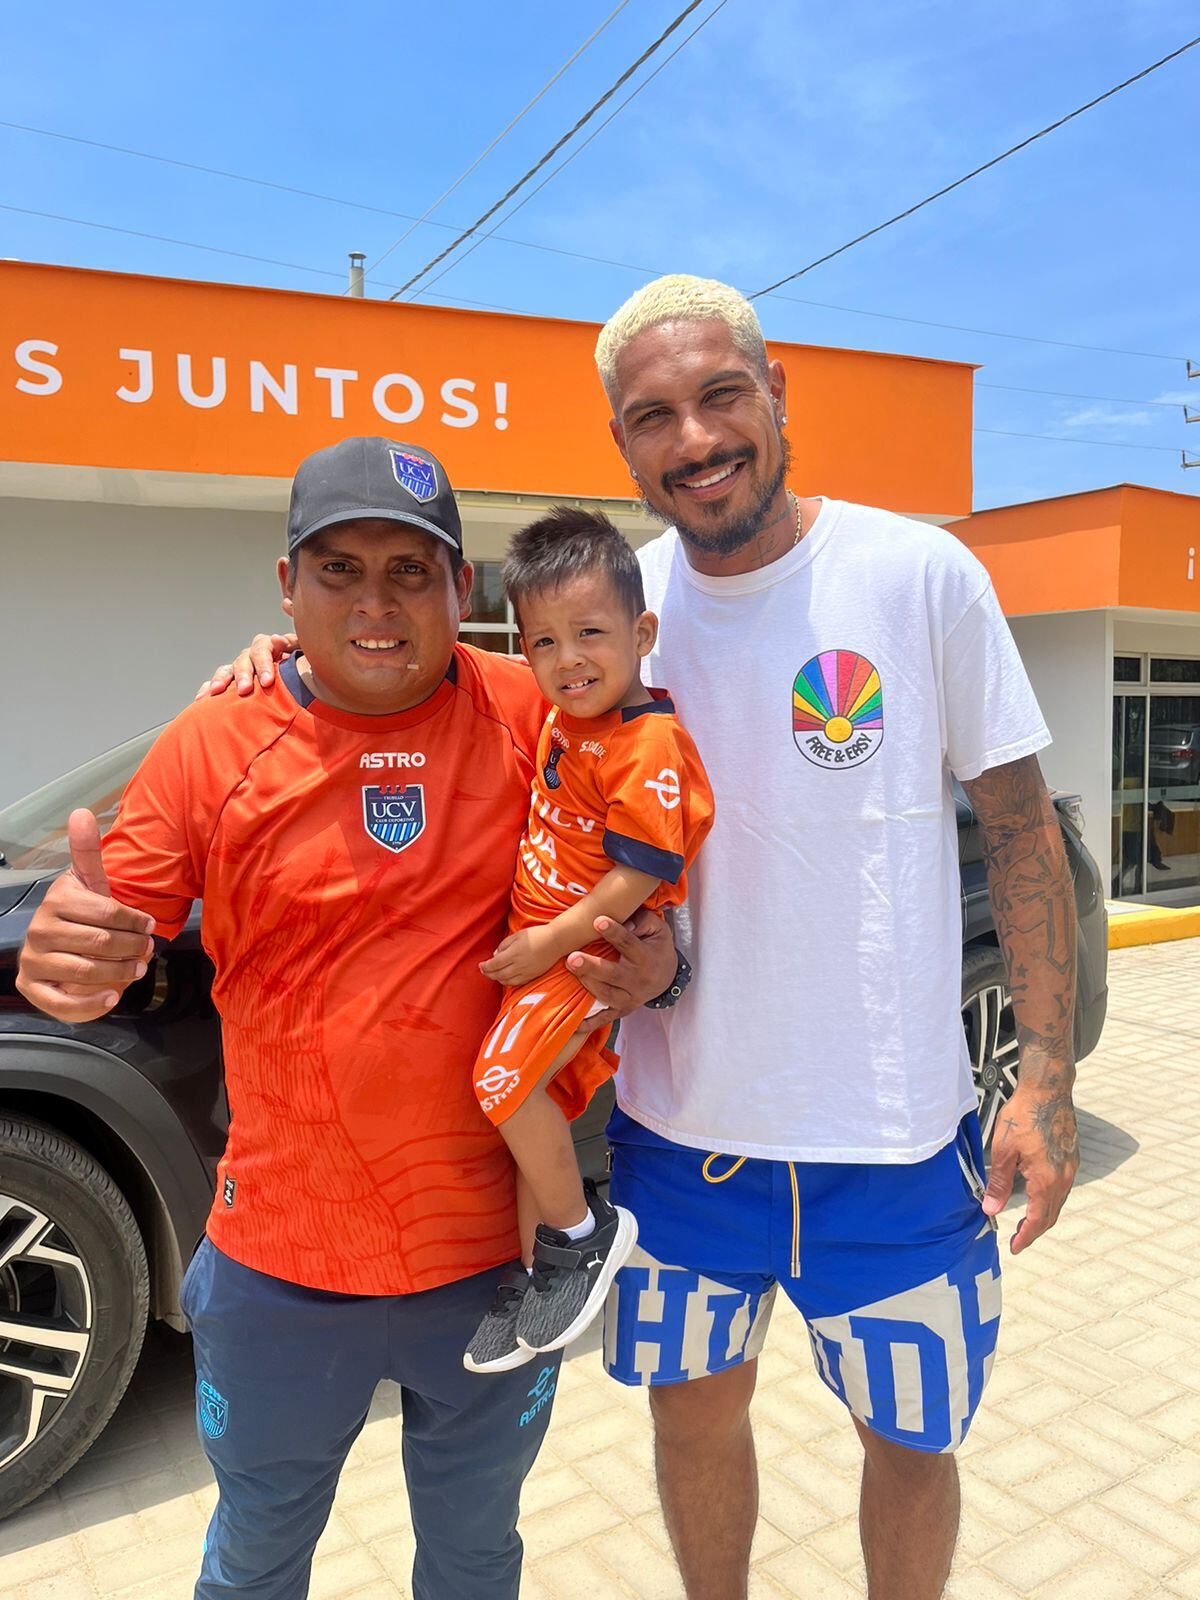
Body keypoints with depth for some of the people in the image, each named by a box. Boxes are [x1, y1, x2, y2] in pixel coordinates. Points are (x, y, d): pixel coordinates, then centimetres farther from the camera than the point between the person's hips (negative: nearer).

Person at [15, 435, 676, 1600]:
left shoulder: (534, 718, -9)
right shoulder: (216, 742, -9)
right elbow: (108, 937, -7)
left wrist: (650, 963, -19)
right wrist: (61, 959, -30)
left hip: (495, 1253, 1)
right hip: (280, 1263, 0)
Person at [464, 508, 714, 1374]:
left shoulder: (650, 745, -20)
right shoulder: (563, 717, 7)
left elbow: (642, 875, -23)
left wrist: (553, 941, -21)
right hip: (540, 945, 9)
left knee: (505, 1076, -22)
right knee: (537, 1104, 14)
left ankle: (583, 1230, 1)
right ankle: (538, 1271, 29)